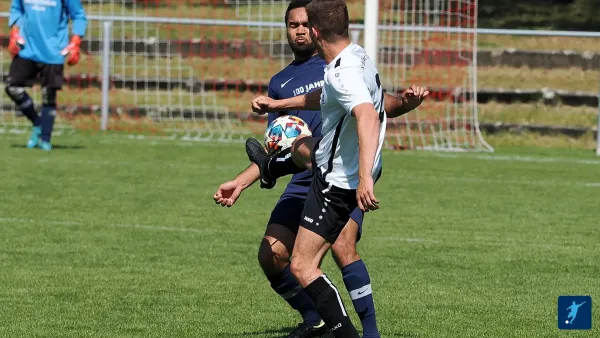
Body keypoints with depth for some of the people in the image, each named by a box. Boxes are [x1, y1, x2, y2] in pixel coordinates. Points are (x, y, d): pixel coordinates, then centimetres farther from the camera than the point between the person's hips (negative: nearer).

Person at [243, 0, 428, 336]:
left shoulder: (343, 73, -32)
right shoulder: (357, 55, 0)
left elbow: (367, 116, -47)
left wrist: (365, 177, -56)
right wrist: (278, 104, 32)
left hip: (339, 181, -10)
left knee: (303, 267, -9)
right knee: (301, 147, 42)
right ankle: (270, 168, 78)